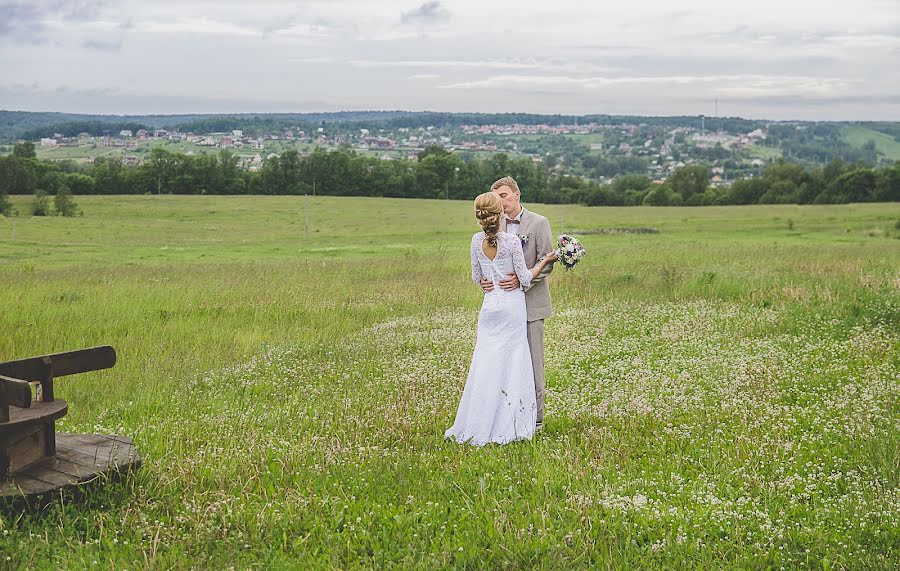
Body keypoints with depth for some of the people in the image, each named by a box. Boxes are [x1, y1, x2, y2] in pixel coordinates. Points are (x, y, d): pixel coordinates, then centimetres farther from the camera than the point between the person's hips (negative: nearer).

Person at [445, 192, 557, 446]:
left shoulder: (477, 240, 0)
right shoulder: (512, 241, -13)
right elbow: (525, 278, -9)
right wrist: (546, 260, 2)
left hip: (490, 306, 4)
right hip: (512, 305, -4)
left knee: (486, 363, 6)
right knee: (511, 363, 3)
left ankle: (478, 425, 8)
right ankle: (505, 424, 5)